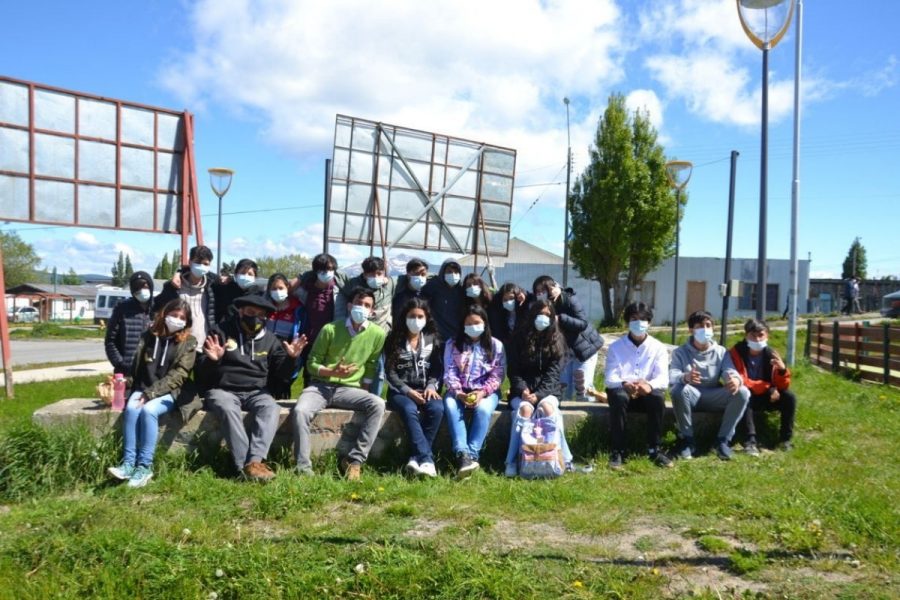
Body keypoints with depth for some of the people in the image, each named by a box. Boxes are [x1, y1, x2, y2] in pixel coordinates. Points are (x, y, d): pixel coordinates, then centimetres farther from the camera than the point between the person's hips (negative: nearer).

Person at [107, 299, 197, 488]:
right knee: (131, 408, -27)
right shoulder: (149, 336, 10)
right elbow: (136, 367, 12)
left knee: (149, 410, -31)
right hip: (143, 388, 3)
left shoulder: (188, 342, 0)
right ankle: (128, 463, -25)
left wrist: (151, 393, -19)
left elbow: (178, 374, -9)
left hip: (170, 392, -3)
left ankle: (145, 466, -25)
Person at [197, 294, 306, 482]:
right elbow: (202, 374, -1)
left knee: (270, 408, -29)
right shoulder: (221, 331, 2)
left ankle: (255, 461, -40)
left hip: (255, 392, 2)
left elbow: (283, 372, 9)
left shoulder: (269, 339, 10)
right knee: (228, 409, -35)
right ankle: (245, 466, -38)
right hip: (223, 390, -2)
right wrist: (212, 360, -24)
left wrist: (290, 358, -12)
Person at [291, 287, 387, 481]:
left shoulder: (378, 334, -1)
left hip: (349, 389, 1)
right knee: (300, 411, -31)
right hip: (320, 386, -1)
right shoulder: (330, 329, -5)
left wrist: (363, 393, 2)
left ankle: (354, 460, -21)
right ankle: (304, 469, -20)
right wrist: (333, 372, -19)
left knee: (378, 404, -27)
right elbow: (312, 364, -1)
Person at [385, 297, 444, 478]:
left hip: (425, 390, 2)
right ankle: (426, 459, -39)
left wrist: (432, 386, -13)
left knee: (437, 408, -32)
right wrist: (408, 390, -15)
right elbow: (390, 372, -2)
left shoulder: (433, 340, 12)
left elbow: (438, 369, 7)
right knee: (409, 410, -36)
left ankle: (417, 458, -28)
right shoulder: (394, 340, 5)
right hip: (400, 391, -2)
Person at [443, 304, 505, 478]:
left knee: (483, 409, -35)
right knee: (450, 406, -32)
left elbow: (497, 375, -2)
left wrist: (482, 392, -18)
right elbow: (449, 373, -1)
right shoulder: (452, 344, 8)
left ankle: (472, 454, -35)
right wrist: (458, 393, -18)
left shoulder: (496, 345, 5)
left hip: (486, 391, -1)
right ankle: (462, 454, -41)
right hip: (459, 391, 1)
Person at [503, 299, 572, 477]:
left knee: (547, 407, -33)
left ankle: (562, 458, -26)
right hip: (522, 390, 0)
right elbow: (513, 370, 0)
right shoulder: (519, 338, 4)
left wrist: (539, 394, -18)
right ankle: (513, 461, -33)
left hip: (547, 389, 0)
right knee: (524, 408, -33)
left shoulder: (556, 339, 5)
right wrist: (522, 390, -18)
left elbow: (553, 372, -4)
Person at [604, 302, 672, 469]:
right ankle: (617, 451, -25)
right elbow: (610, 378, -10)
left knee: (658, 396, -32)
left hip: (646, 394, 1)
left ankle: (655, 449, -19)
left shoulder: (658, 347, 3)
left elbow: (663, 378, -10)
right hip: (622, 391, -1)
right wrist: (624, 384, -34)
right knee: (618, 396, -35)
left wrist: (650, 384, -34)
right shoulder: (615, 347, 1)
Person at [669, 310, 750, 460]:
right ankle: (687, 439, -19)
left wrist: (736, 379, -38)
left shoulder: (721, 352, 5)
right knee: (679, 389, -36)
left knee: (742, 392, -23)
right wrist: (685, 377, -46)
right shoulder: (680, 352, -4)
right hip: (691, 396, -2)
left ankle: (723, 440, -11)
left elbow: (729, 372, -10)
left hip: (713, 396, 3)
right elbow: (672, 376, -20)